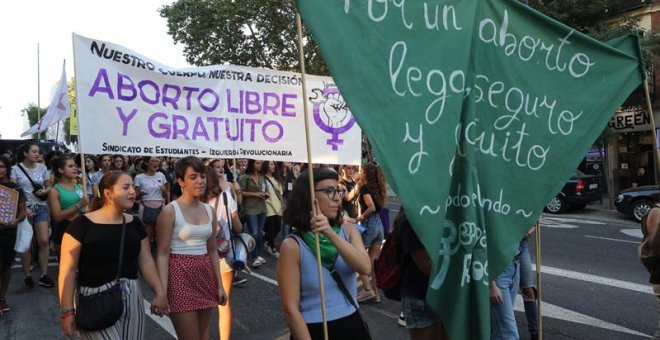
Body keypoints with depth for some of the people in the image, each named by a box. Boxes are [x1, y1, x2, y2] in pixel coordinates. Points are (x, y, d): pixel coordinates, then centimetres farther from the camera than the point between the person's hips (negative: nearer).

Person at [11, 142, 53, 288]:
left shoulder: (42, 168, 5)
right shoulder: (16, 169, -4)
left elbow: (49, 187, 14)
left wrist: (45, 191, -9)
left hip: (41, 207, 2)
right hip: (24, 208, -2)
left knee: (44, 240, -5)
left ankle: (44, 275, 3)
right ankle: (27, 275, 15)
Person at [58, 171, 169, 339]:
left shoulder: (135, 224, 5)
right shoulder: (83, 224, -10)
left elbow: (146, 261, 9)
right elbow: (68, 270, -9)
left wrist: (160, 292, 1)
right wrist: (67, 311, -11)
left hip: (132, 298, 5)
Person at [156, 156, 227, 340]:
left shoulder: (209, 211, 7)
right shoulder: (170, 211, -10)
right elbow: (163, 254, -12)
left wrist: (219, 285, 11)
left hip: (204, 274, 6)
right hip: (180, 275, -6)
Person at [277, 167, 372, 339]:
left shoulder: (348, 230, -2)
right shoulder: (293, 246, -15)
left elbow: (365, 267, -21)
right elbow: (291, 310, -15)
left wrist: (331, 234, -31)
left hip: (353, 325, 4)